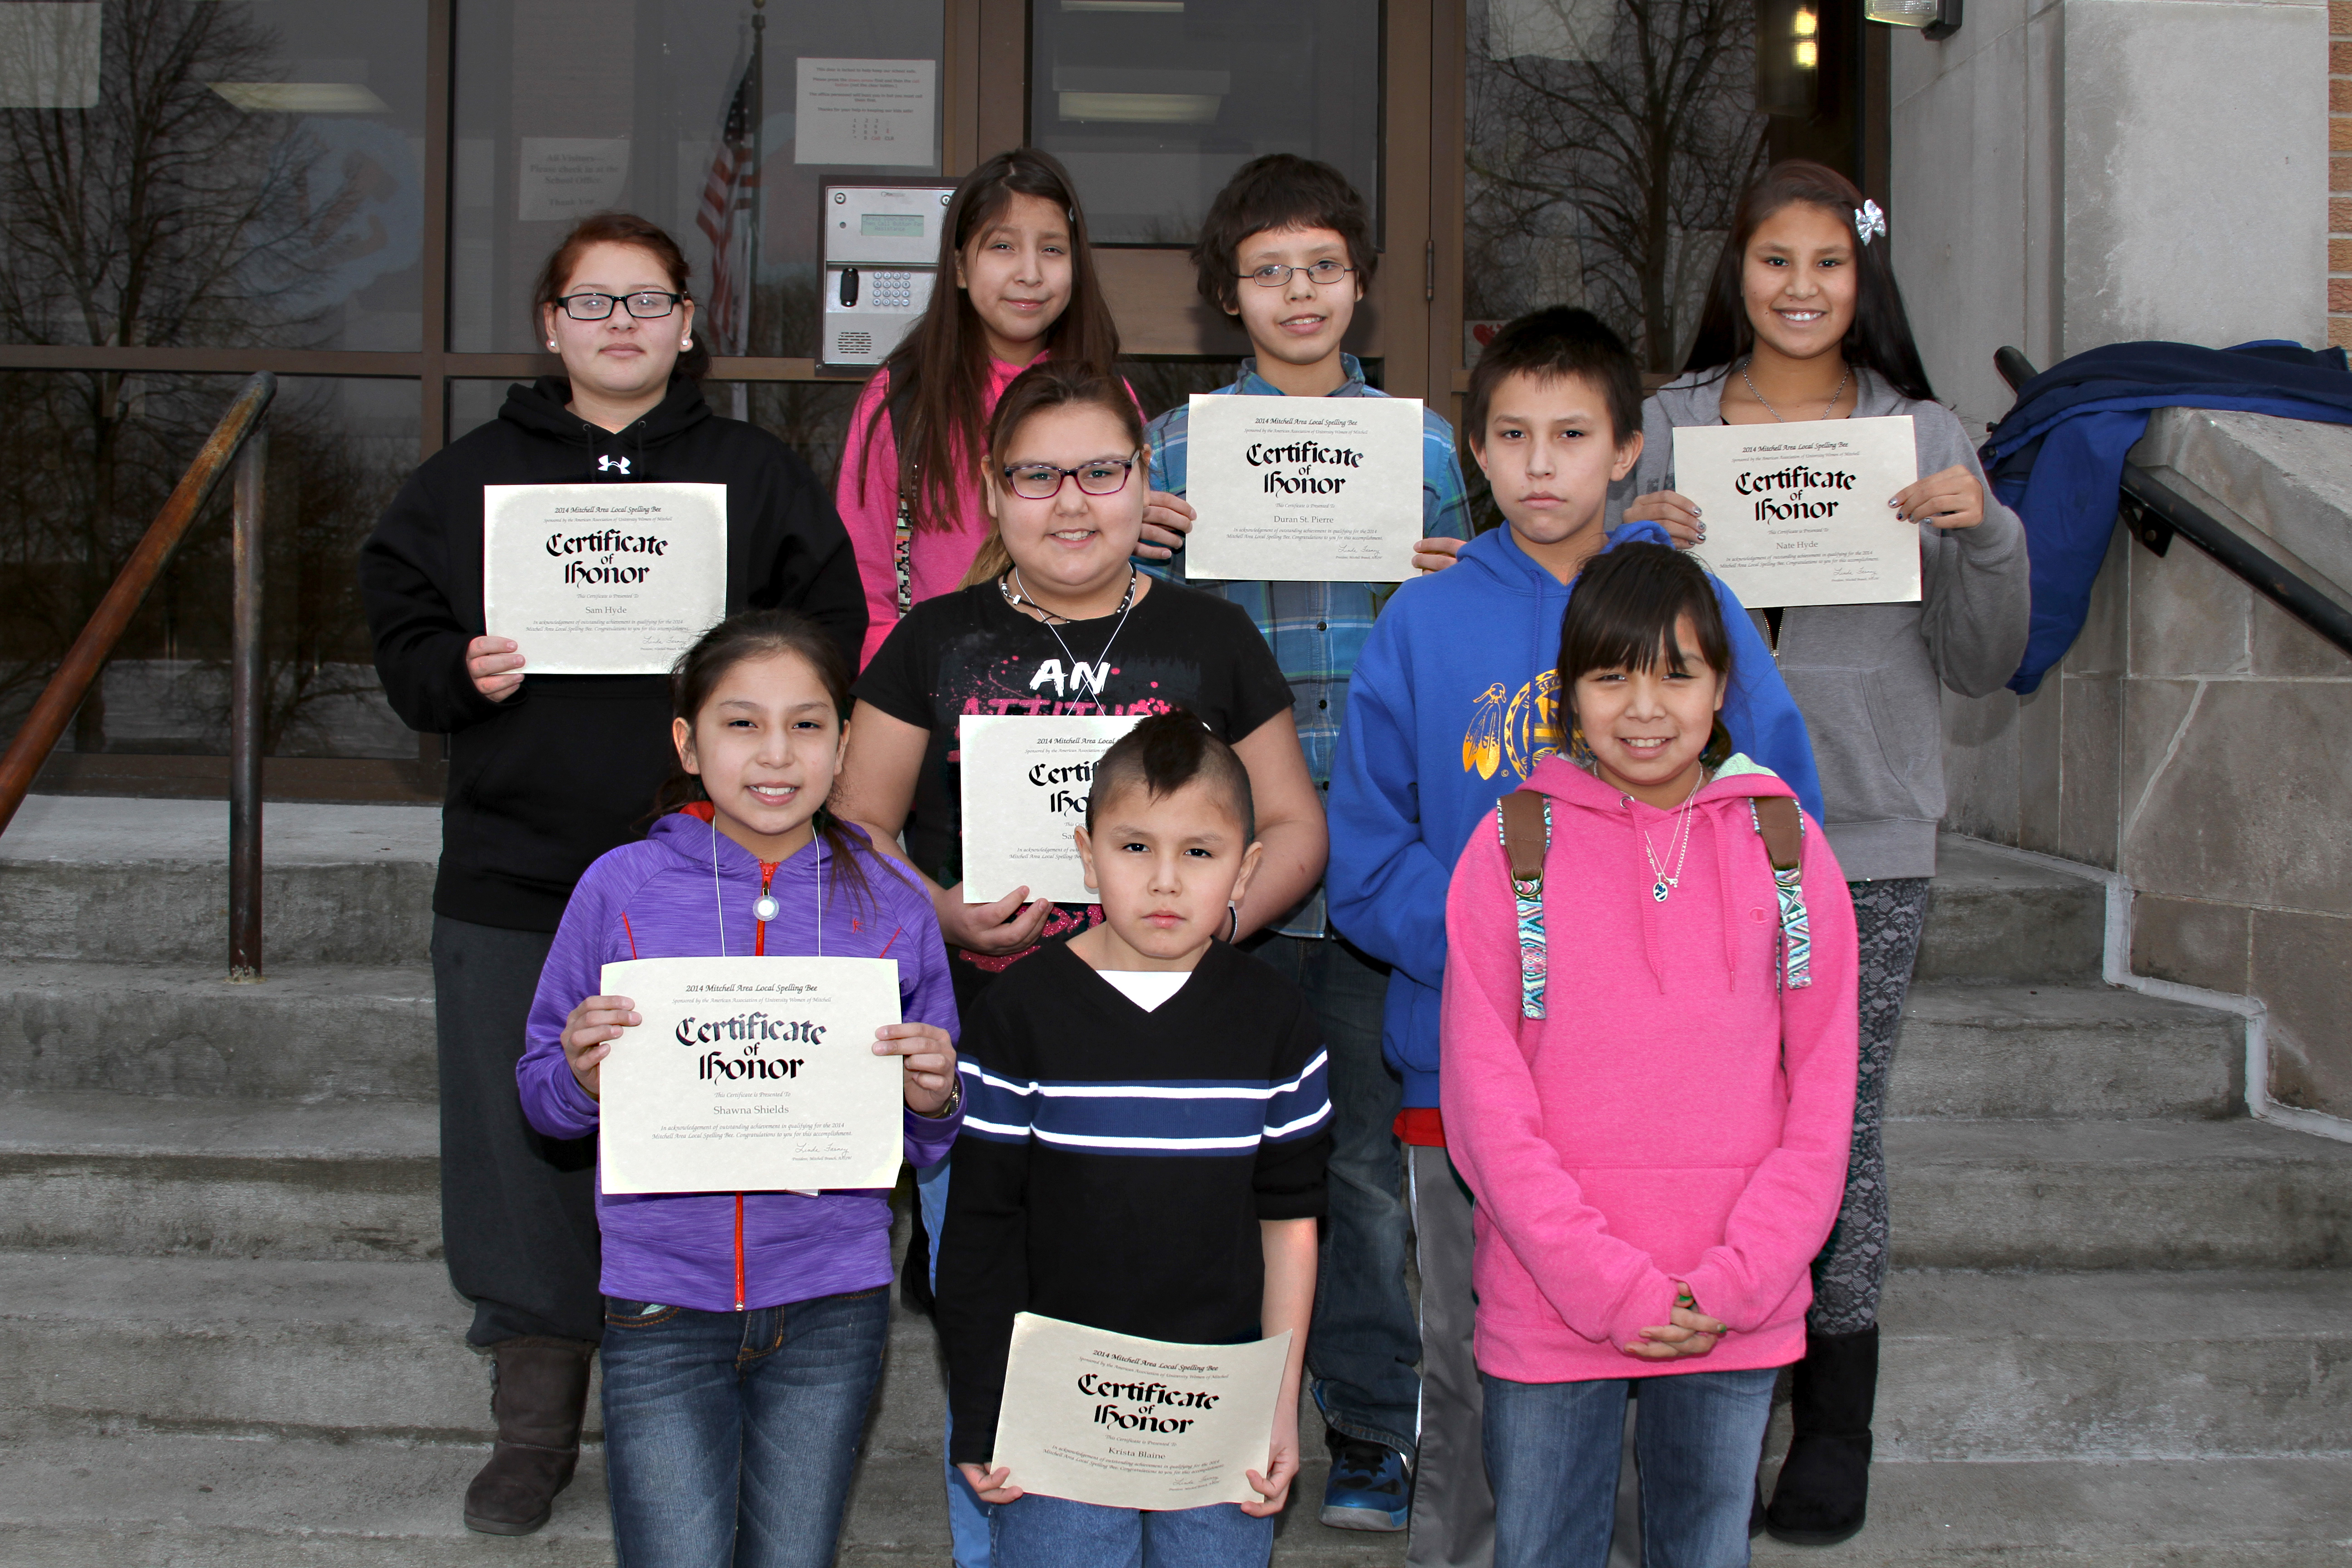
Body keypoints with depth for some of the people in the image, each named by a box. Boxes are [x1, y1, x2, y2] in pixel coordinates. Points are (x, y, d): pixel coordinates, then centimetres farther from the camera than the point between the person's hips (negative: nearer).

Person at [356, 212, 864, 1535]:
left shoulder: (759, 477, 6)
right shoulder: (468, 480, 10)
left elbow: (834, 638, 4)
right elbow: (401, 636, 11)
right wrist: (464, 675, -9)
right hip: (513, 876, 2)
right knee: (523, 1150, 8)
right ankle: (537, 1426, 24)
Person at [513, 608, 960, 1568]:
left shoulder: (889, 907, 1)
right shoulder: (622, 889, -3)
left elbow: (926, 1144, 9)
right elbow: (540, 1100, 5)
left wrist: (932, 1102, -13)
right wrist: (582, 1076, -16)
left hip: (831, 1305, 2)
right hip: (662, 1307, -1)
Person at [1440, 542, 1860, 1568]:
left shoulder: (1783, 844, 2)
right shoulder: (1512, 847, -3)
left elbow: (1823, 1093, 2)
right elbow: (1486, 1098, -6)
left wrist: (1734, 1284, -8)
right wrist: (1613, 1289, -12)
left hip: (1736, 1321, 2)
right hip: (1548, 1310, -1)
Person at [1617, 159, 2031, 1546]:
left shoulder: (1924, 437, 7)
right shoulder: (1669, 428, 7)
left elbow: (1984, 666, 7)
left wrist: (1982, 535, -10)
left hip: (1868, 838, 0)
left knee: (1841, 1124, 3)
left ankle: (1837, 1420, 17)